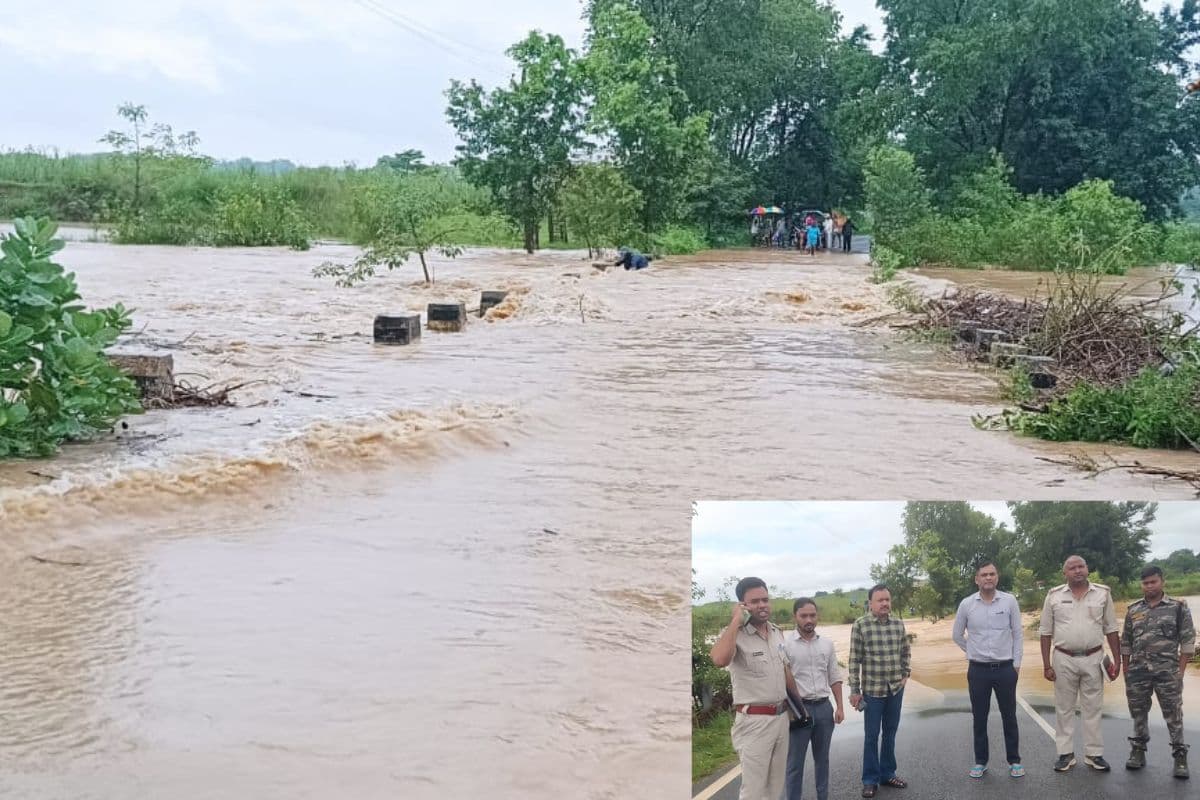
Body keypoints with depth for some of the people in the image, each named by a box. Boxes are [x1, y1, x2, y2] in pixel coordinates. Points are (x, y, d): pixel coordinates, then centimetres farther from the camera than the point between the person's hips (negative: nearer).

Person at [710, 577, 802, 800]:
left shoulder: (777, 632, 7)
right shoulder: (736, 634, -16)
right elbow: (719, 659, -39)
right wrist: (736, 621, -29)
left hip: (781, 716, 7)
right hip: (755, 721, -7)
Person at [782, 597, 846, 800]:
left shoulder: (827, 643, 6)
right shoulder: (785, 643, -9)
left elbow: (834, 678, 12)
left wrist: (839, 706, 6)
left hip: (824, 707, 5)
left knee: (822, 758, 16)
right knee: (795, 762, 3)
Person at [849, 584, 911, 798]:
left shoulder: (898, 624, 2)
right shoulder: (860, 625, -11)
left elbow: (906, 652, 15)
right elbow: (854, 660, -9)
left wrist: (905, 674, 5)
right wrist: (854, 690, -9)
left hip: (896, 688, 4)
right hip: (872, 689, -4)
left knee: (890, 733, 15)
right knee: (871, 736, 5)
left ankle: (887, 773, 29)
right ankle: (870, 779, 15)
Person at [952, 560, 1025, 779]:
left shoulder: (1009, 601, -4)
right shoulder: (967, 604, -3)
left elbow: (1017, 634, 2)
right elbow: (958, 635, 10)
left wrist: (1017, 663, 0)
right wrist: (973, 653, 8)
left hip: (1005, 668, -1)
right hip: (978, 670, 1)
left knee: (1009, 716, 7)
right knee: (979, 718, 7)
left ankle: (1014, 761, 17)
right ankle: (980, 762, 16)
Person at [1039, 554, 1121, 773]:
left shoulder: (1102, 593, 1)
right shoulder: (1054, 596, 0)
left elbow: (1111, 630, 5)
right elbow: (1046, 632, 3)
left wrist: (1117, 660, 0)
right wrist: (1046, 665, -2)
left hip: (1093, 659, 0)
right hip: (1064, 660, 0)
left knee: (1092, 708, 6)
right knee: (1064, 708, 6)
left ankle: (1094, 753, 14)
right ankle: (1065, 754, 14)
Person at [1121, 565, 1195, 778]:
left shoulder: (1178, 608, 0)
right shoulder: (1133, 610, 9)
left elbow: (1187, 640, -1)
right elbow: (1125, 643, 13)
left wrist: (1181, 670, -7)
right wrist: (1125, 671, 8)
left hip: (1167, 671, -3)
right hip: (1138, 671, 3)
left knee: (1173, 713, -1)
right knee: (1138, 712, 10)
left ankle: (1179, 755, 5)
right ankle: (1138, 751, 20)